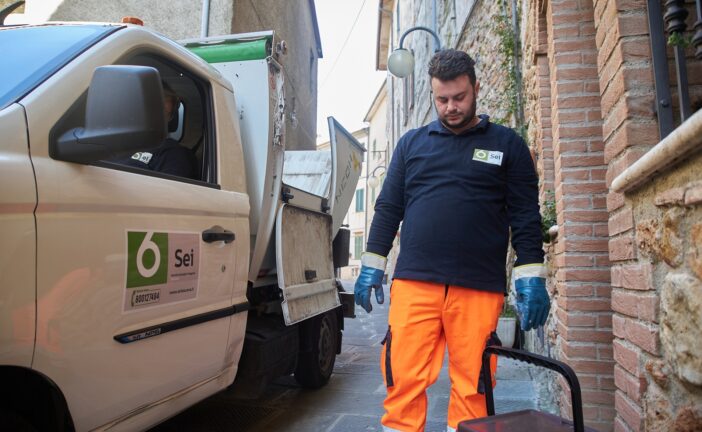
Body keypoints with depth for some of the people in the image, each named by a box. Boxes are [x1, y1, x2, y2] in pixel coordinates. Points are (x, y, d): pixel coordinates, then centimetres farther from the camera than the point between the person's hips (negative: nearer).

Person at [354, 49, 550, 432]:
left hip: (479, 289, -1)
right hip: (413, 284, 1)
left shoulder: (506, 144, 11)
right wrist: (371, 268, 9)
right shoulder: (412, 143, 15)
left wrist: (531, 278, -1)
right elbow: (388, 208, 14)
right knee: (404, 379, 1)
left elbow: (526, 216, 7)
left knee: (472, 388, 4)